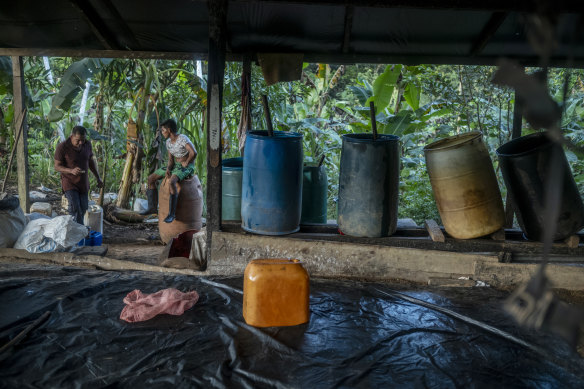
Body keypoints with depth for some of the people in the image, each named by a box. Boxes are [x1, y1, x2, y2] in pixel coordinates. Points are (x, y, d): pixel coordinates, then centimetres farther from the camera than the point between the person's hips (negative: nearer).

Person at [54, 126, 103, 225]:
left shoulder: (87, 144, -4)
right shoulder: (62, 147, -18)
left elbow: (91, 161, 10)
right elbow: (57, 166, -14)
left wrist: (98, 178, 10)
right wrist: (71, 171, -32)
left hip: (83, 182, 5)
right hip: (69, 183, -5)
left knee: (83, 208, 10)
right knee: (75, 207, -16)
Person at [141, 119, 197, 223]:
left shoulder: (183, 138, -20)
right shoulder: (168, 142, 6)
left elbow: (194, 153, -33)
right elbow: (171, 160, 7)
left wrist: (186, 163, -18)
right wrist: (168, 169, -12)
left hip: (187, 168, -9)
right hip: (175, 166, 9)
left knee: (171, 182, -37)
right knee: (151, 178, 2)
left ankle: (172, 213, -31)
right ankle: (152, 207, 8)